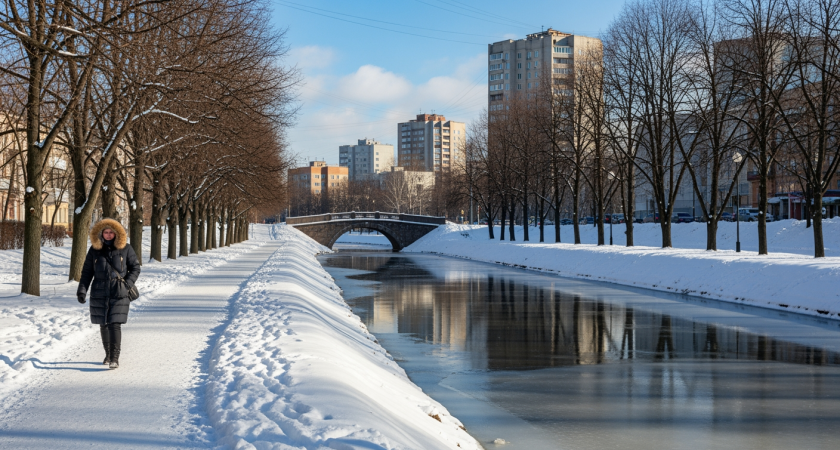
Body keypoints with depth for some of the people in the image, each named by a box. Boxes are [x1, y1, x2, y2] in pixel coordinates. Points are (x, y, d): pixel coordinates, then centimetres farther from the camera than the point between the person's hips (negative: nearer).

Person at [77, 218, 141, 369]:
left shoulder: (125, 249, 0)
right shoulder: (94, 250, 5)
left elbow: (135, 268, 6)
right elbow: (87, 271, 9)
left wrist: (127, 284, -8)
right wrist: (82, 290, 0)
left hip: (119, 294, -3)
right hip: (99, 294, 3)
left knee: (115, 324, -12)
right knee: (103, 325, 10)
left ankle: (115, 358, -11)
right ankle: (108, 354, 27)